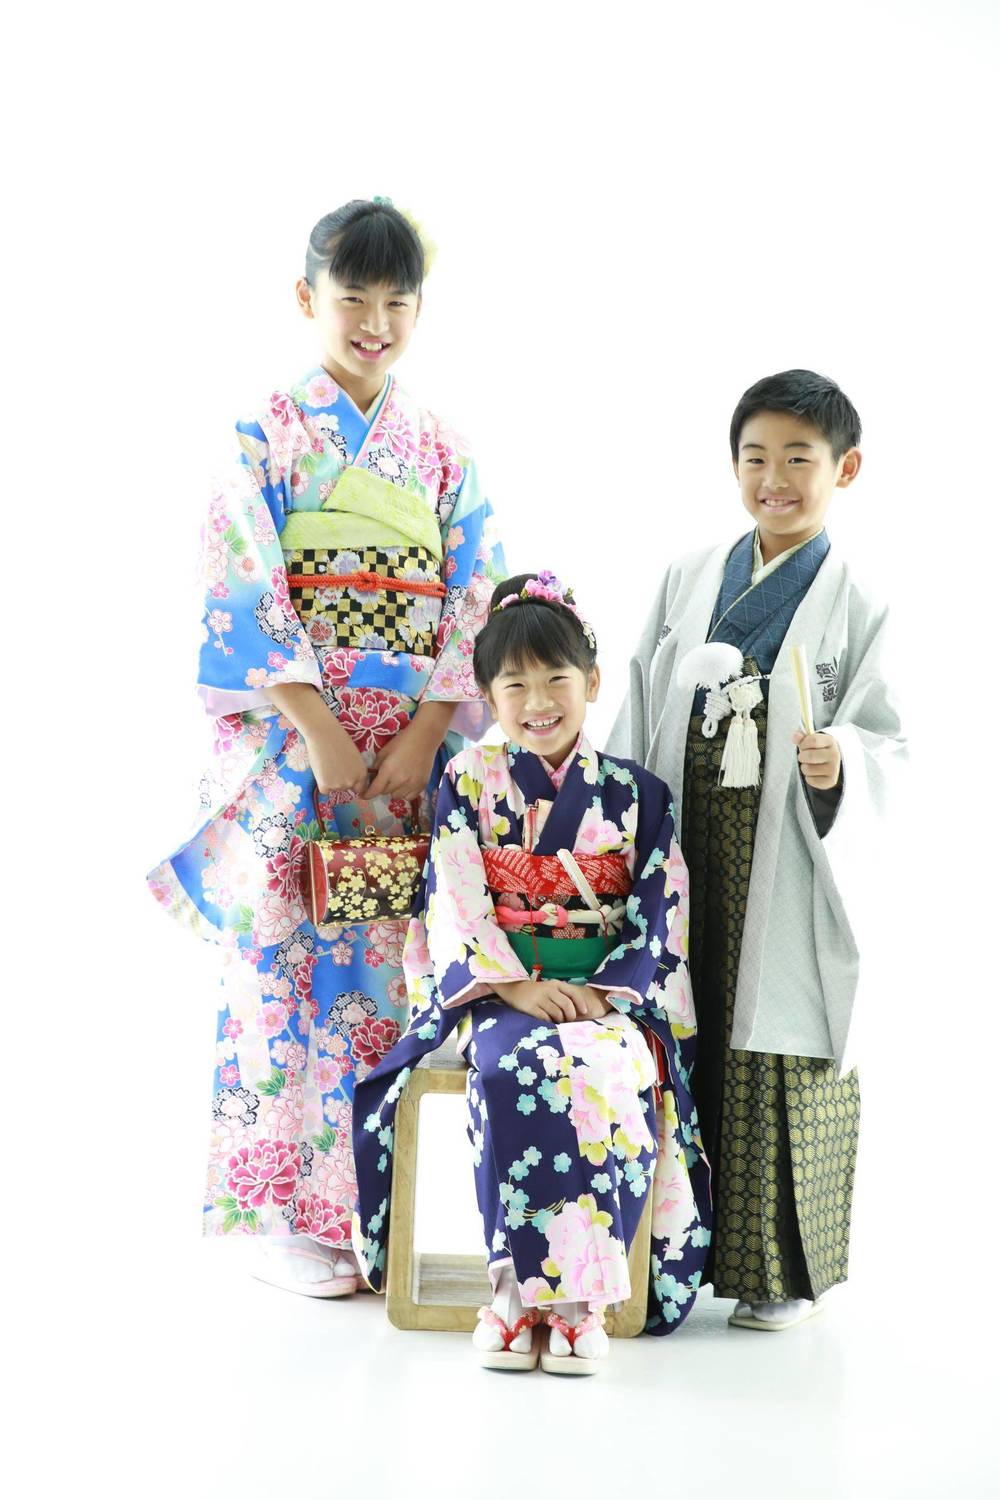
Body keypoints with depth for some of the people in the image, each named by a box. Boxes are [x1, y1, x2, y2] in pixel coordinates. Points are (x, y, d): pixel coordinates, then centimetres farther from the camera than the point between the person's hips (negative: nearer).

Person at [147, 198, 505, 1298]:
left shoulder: (442, 451, 11)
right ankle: (285, 1218, 5)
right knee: (287, 963, -4)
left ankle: (362, 1208, 12)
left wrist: (423, 735, -7)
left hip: (408, 743, 3)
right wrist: (323, 733, -15)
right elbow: (247, 592, -9)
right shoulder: (269, 435, 0)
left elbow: (474, 601, 5)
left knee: (379, 968, 4)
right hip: (289, 742, -3)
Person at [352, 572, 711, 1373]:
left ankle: (577, 1296, -34)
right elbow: (455, 907, -1)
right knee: (514, 1070, -37)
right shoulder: (469, 782, 8)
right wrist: (514, 985, -17)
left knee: (601, 1070, -36)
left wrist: (604, 992, -13)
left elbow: (662, 918, 4)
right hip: (493, 990, 0)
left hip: (612, 994, 1)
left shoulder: (639, 794, 9)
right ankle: (519, 1288, -33)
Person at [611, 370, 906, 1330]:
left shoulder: (856, 605, 0)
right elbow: (638, 721, 12)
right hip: (684, 862, 3)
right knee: (683, 1049, 7)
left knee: (781, 1058, 0)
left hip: (789, 874, -3)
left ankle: (783, 1271, 11)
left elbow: (885, 742, -4)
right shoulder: (687, 582, 10)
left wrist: (838, 762, -26)